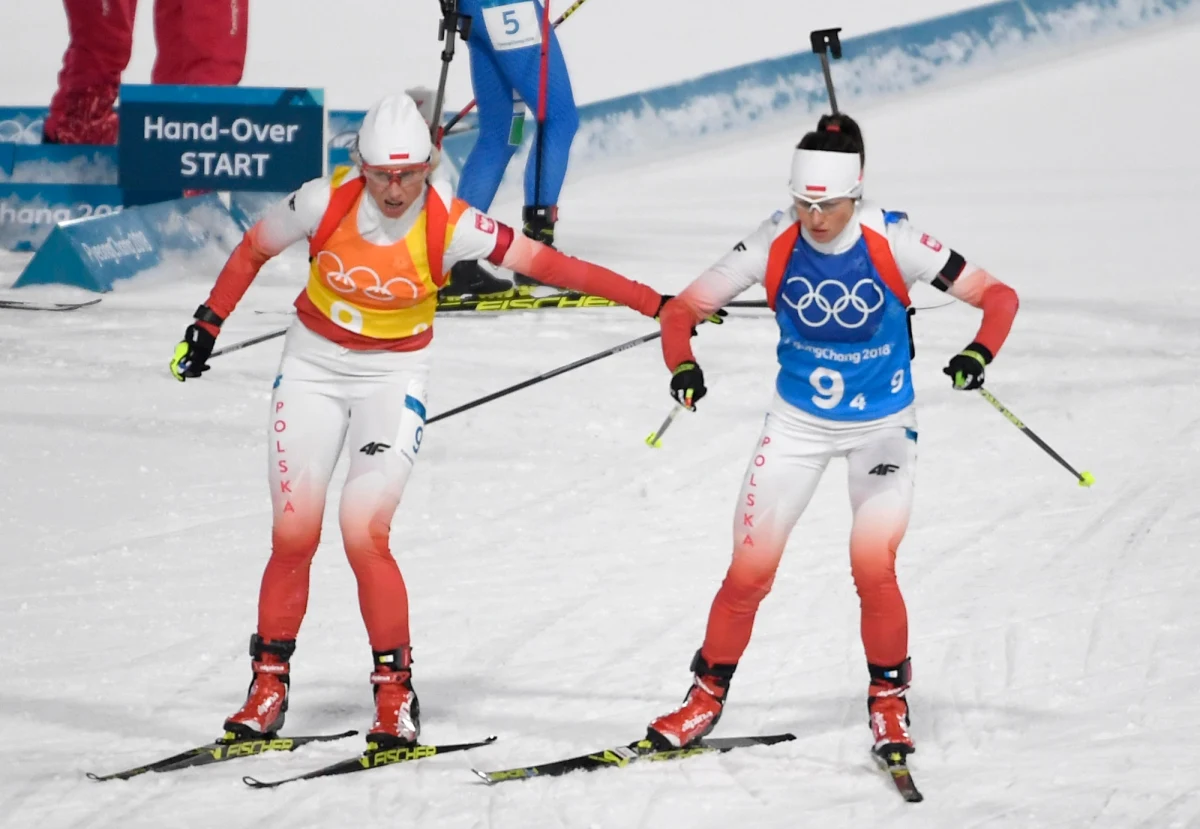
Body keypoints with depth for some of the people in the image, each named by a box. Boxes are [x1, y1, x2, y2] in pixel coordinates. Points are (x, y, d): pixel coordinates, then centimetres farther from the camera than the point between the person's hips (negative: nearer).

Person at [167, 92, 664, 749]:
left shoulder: (450, 225, -20)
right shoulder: (325, 203, -16)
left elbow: (545, 263, -19)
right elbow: (252, 251, 1)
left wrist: (652, 302, -21)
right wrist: (209, 323, 1)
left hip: (394, 376, -2)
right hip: (313, 366, 2)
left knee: (364, 532, -17)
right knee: (294, 534, -3)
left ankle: (395, 691, -4)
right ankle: (269, 683, 13)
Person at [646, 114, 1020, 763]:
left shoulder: (892, 244, -21)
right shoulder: (774, 246, -16)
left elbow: (998, 297, -17)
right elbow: (683, 308, -8)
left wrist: (979, 354, -36)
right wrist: (683, 366, -29)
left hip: (882, 426, -2)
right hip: (797, 422, 2)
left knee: (873, 567, -17)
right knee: (749, 571, -2)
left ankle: (888, 700, 5)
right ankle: (708, 695, 20)